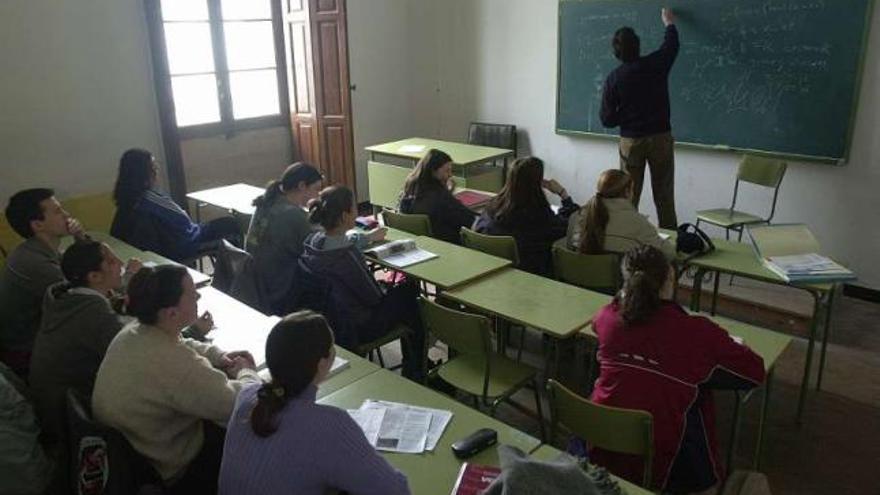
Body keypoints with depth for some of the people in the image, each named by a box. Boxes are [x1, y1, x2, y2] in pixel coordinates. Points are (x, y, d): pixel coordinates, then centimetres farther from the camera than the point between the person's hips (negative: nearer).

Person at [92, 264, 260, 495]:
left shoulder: (131, 333, -8)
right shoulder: (177, 366, -37)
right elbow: (238, 405, -29)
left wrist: (218, 356, -2)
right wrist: (246, 372, -8)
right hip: (167, 474, -8)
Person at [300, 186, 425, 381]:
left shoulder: (313, 241, -9)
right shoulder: (345, 256, -34)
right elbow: (374, 297, -22)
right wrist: (387, 287, 0)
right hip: (354, 329, -8)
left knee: (407, 288, 23)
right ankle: (414, 375, 34)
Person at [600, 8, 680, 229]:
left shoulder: (613, 78, -6)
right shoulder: (655, 64, -4)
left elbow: (607, 119, -5)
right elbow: (671, 45, 18)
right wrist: (669, 23, 36)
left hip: (631, 140, 0)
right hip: (660, 137, 1)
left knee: (629, 197, 8)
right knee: (664, 198, 6)